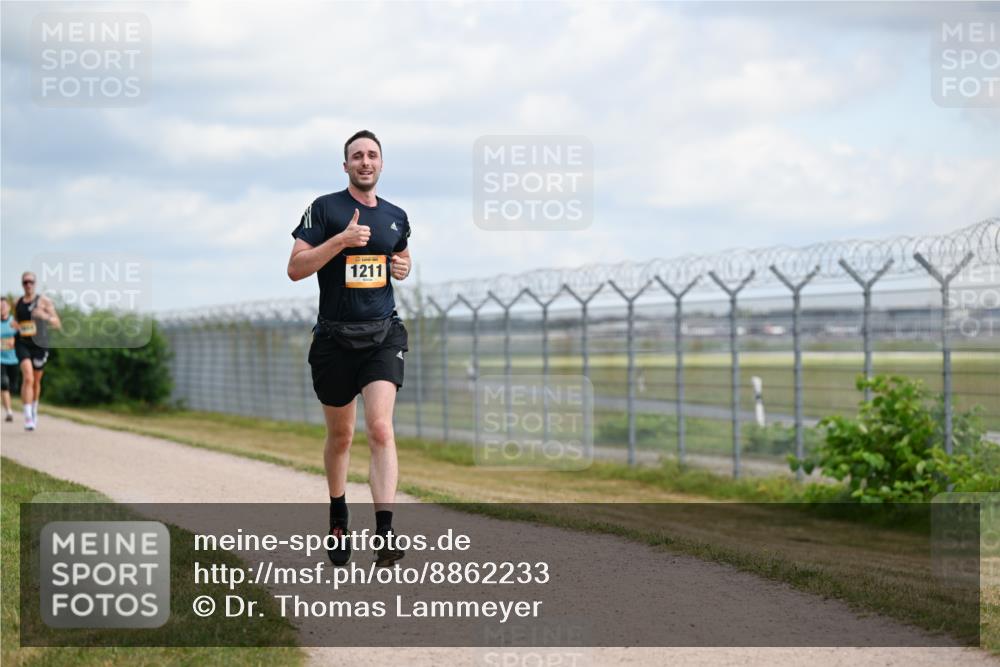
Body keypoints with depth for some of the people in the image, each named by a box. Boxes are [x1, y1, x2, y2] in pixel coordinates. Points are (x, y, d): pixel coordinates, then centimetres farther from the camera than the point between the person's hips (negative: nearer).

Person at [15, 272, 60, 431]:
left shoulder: (44, 301, -1)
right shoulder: (17, 304, 9)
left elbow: (57, 324, -6)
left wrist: (45, 316, -24)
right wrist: (14, 326, 3)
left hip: (39, 344, 0)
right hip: (22, 344, 0)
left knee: (36, 381, 15)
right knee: (28, 377, -20)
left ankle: (34, 411, 41)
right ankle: (28, 417, -24)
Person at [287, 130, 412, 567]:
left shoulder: (396, 217, 11)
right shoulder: (325, 209, -2)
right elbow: (295, 269, -9)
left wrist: (403, 268, 7)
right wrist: (342, 240, -20)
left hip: (382, 334, 1)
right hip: (335, 338, -1)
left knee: (380, 429, -16)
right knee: (340, 436, 11)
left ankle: (384, 533, -24)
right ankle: (338, 515, 35)